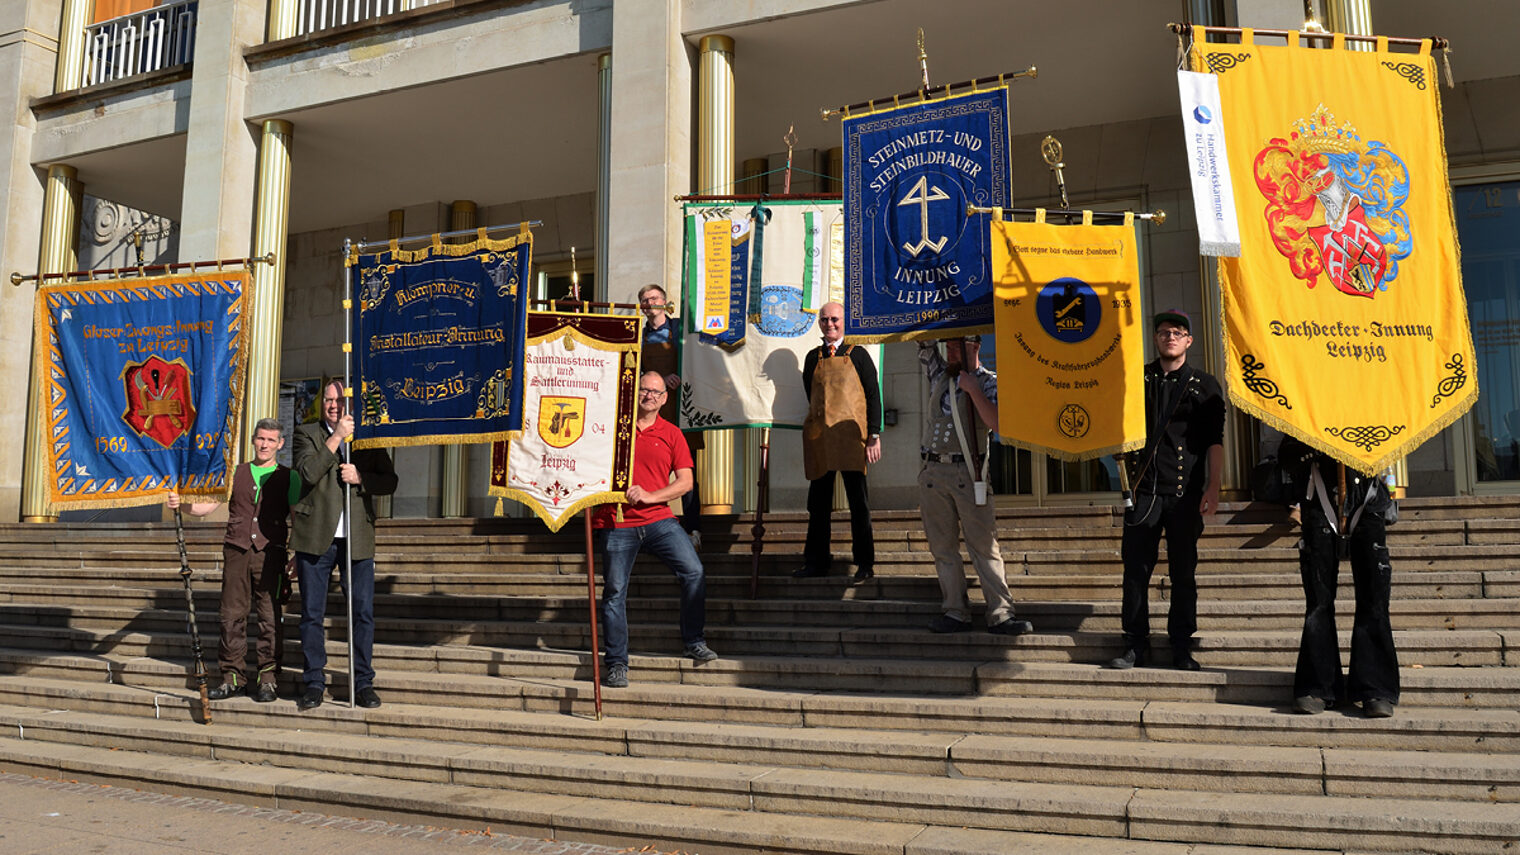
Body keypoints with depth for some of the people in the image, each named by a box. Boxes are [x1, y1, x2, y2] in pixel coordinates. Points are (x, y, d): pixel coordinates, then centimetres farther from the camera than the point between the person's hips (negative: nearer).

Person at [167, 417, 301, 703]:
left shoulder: (287, 477, 9)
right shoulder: (235, 473, 15)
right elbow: (207, 506, 13)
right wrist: (181, 504, -6)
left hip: (270, 552, -2)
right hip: (237, 550, 2)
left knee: (269, 616, -3)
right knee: (232, 615, 1)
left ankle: (268, 678, 4)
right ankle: (232, 677, 10)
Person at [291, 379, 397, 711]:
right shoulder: (307, 434, 6)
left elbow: (390, 481, 6)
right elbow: (308, 472, -12)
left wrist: (360, 477, -11)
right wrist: (337, 437, -14)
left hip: (357, 538, 1)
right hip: (315, 537, -1)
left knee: (364, 612, 2)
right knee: (312, 614, 5)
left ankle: (363, 682, 12)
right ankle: (314, 682, 15)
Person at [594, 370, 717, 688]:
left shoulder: (671, 434, 8)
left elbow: (685, 481, 2)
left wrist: (648, 496, -10)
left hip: (659, 521, 1)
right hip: (615, 523, -1)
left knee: (694, 572, -11)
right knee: (615, 591, -1)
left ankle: (694, 642, 7)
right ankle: (616, 664, 9)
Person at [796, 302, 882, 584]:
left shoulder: (857, 355, 4)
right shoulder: (813, 357, 13)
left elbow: (874, 395, 1)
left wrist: (874, 436, -6)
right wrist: (820, 421, 13)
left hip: (851, 435, -3)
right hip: (818, 438, 4)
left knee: (858, 501, -2)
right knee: (818, 501, 7)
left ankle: (865, 563, 5)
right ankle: (817, 561, 16)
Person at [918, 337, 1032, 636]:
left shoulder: (989, 383, 2)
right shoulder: (940, 374, 17)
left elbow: (996, 423, -12)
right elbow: (923, 341, 19)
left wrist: (973, 390, -13)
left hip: (968, 473, -5)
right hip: (932, 471, 5)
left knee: (984, 545, -6)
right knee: (943, 547, 4)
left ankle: (1000, 614, -7)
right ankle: (957, 613, 8)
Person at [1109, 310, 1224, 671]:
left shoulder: (1204, 385, 10)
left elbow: (1215, 440, 5)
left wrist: (1213, 488, -4)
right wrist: (1125, 476, 0)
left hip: (1185, 493, -1)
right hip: (1143, 490, 1)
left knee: (1183, 574, 3)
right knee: (1136, 570, 1)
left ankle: (1182, 648, 12)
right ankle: (1136, 645, 10)